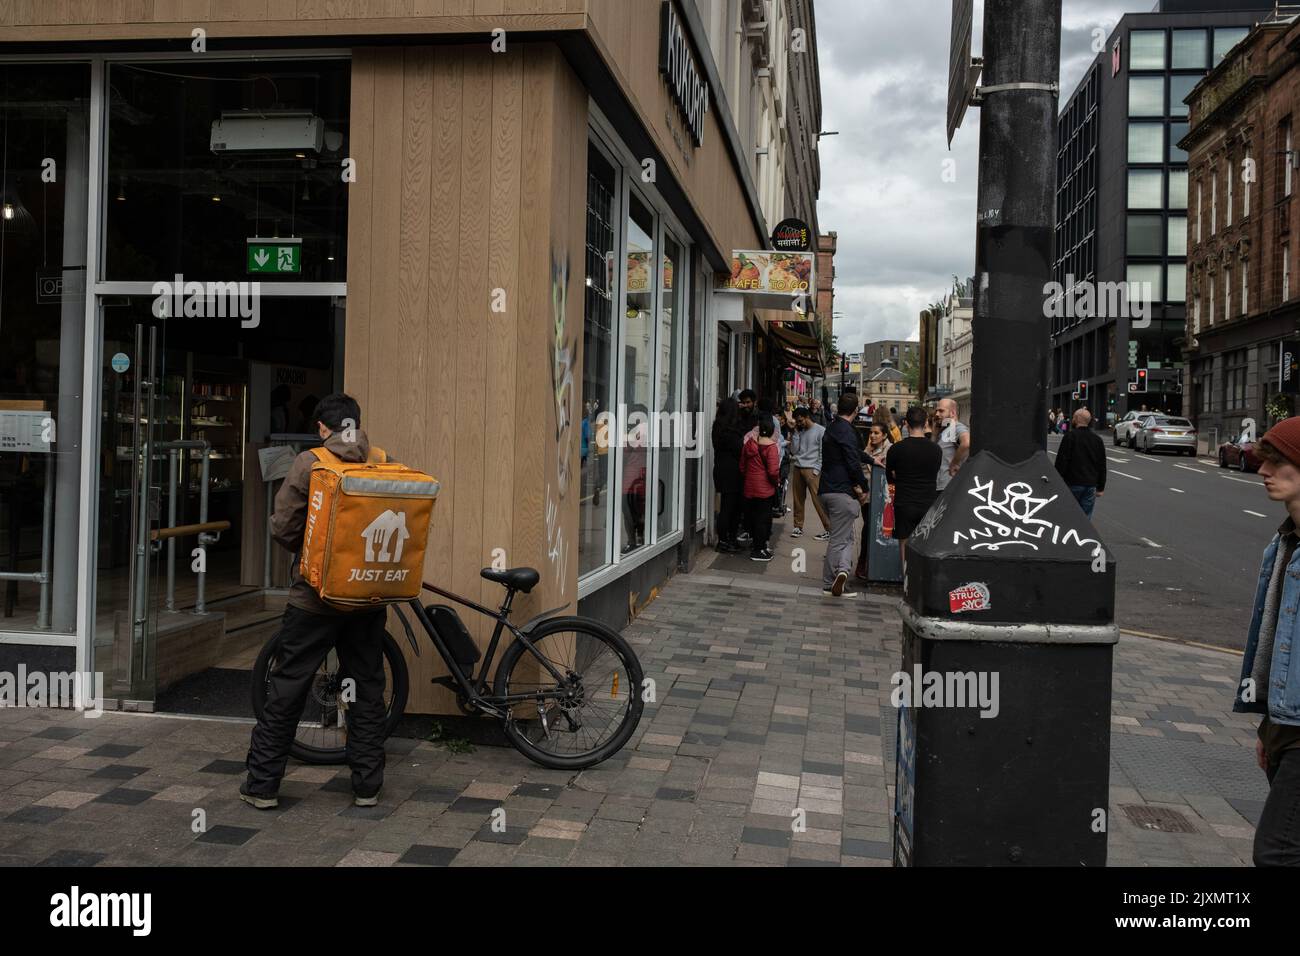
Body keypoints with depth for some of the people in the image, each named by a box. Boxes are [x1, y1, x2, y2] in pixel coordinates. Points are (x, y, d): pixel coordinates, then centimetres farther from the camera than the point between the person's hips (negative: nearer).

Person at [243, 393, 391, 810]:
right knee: (368, 690, 13)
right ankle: (368, 785, 17)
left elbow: (282, 527, -8)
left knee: (287, 690, 8)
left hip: (315, 595, -2)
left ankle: (262, 784, 15)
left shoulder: (309, 464, -8)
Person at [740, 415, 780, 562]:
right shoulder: (771, 446, -17)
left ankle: (755, 543, 31)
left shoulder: (749, 444, 1)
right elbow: (773, 471, -22)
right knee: (763, 517, 3)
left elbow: (742, 467, 9)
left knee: (752, 515, 18)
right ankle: (758, 550, 6)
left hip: (749, 488, 6)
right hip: (765, 489, -6)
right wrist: (777, 481, -3)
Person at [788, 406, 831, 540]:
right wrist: (796, 433, 4)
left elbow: (823, 453, -4)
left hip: (811, 469, -6)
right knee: (798, 499, 5)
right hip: (797, 468, 6)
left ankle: (828, 529, -6)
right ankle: (798, 527, 14)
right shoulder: (800, 431, 16)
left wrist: (817, 470, -10)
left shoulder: (821, 431, -2)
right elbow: (794, 450, 10)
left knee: (818, 500, -9)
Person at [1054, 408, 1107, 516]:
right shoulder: (1097, 439, 11)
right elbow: (1102, 465, 14)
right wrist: (1100, 487, 19)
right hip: (1091, 484, 5)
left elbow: (1061, 461, -12)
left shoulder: (1070, 436, -8)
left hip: (1073, 483, -5)